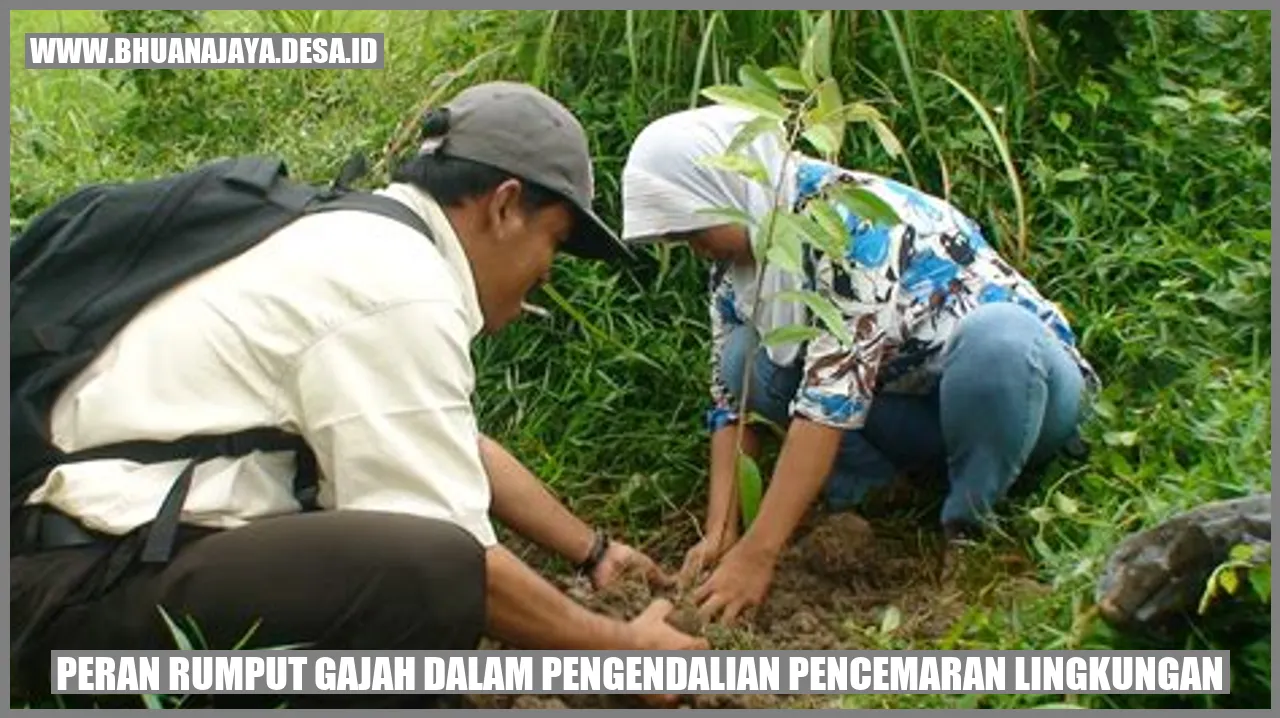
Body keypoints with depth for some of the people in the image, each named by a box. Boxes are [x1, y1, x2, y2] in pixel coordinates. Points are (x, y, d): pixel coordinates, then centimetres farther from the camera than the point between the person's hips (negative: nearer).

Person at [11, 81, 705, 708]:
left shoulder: (365, 240, 12)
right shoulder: (400, 291, -19)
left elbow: (468, 449, 21)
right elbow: (448, 560, -20)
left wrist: (591, 550, 26)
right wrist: (624, 648, -6)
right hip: (92, 586, -10)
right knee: (433, 570, -30)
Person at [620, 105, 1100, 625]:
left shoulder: (850, 216, -29)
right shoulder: (736, 264, -5)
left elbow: (834, 390, -36)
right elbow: (730, 397, -7)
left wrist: (757, 554, -38)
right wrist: (720, 532, -20)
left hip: (1020, 373, -5)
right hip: (912, 397, 6)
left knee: (994, 338, -39)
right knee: (744, 356, -13)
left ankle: (968, 527, -15)